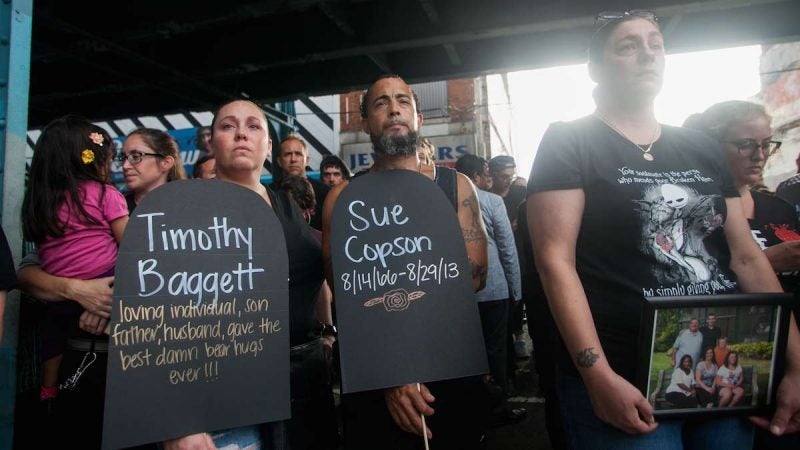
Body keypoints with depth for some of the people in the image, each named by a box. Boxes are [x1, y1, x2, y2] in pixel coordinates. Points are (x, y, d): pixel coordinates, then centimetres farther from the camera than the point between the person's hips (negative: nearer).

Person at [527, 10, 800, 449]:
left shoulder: (701, 148, 11)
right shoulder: (568, 143, -7)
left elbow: (747, 257, 9)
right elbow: (555, 261, -15)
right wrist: (597, 375, -21)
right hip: (625, 381, -5)